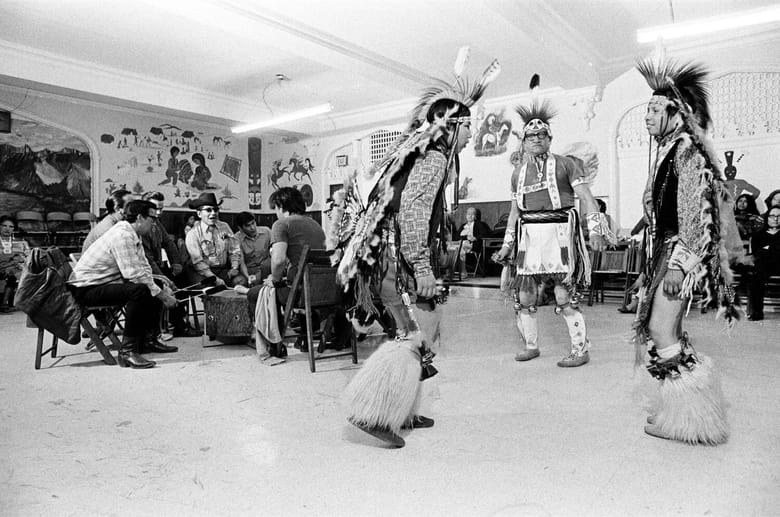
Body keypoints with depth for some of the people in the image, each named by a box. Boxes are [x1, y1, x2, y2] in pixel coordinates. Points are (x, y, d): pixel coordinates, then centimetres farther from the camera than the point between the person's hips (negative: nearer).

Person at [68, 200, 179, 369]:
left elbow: (144, 268, 10)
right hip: (86, 288, -10)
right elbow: (133, 274, -29)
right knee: (139, 290, -32)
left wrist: (162, 288, -6)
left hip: (105, 284, 10)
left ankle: (148, 340, 17)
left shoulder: (133, 235, 10)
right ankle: (128, 351, -26)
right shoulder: (122, 235, -22)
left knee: (156, 289, 8)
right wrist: (163, 295, -22)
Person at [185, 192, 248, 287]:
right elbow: (197, 262, -10)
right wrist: (214, 278, -20)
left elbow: (234, 250, 12)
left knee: (242, 281, -22)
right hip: (204, 273, -4)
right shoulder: (192, 234, -4)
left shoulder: (224, 227, 9)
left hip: (224, 270, 4)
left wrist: (234, 267, -5)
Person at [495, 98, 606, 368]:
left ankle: (580, 350, 6)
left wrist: (595, 231, -13)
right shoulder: (519, 172, 18)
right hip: (530, 236, 5)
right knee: (524, 296, 5)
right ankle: (530, 345, 22)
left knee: (564, 296, -7)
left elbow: (587, 197, 0)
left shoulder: (565, 164, 5)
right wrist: (507, 245, 19)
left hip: (559, 234, -4)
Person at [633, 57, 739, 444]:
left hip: (680, 252, -9)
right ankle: (680, 405, 24)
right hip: (664, 251, 9)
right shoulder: (667, 150, 17)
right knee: (652, 326, 11)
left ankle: (687, 415, 7)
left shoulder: (687, 150, -10)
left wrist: (678, 265, -22)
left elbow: (694, 213, -18)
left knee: (661, 331, -8)